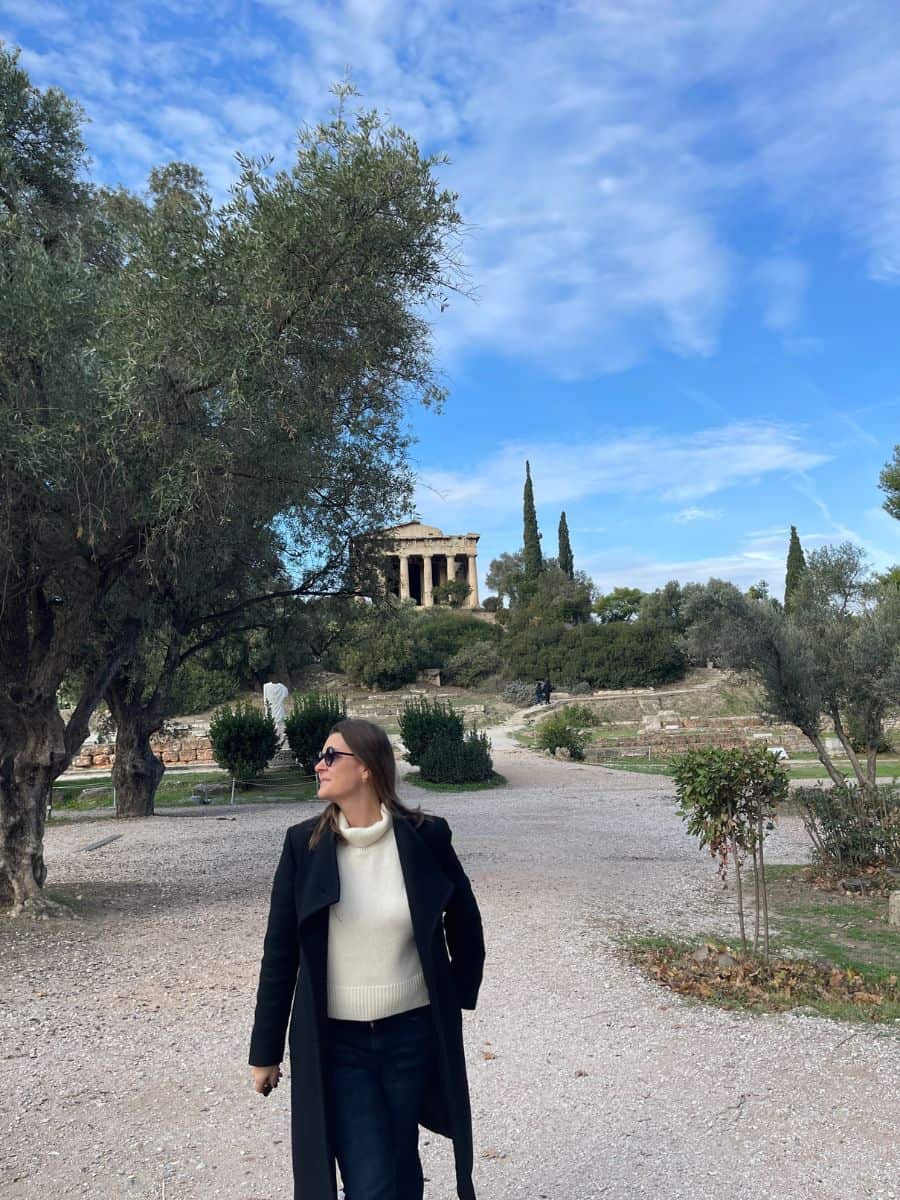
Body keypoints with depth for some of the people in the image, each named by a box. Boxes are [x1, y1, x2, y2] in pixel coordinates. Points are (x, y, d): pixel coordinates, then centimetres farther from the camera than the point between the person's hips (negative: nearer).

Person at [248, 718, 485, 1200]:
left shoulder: (424, 836, -9)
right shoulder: (304, 844, -8)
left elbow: (464, 920, 7)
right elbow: (279, 951, -2)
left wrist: (460, 997, 11)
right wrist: (266, 1050, 3)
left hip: (412, 1034, 1)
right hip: (336, 1042, 0)